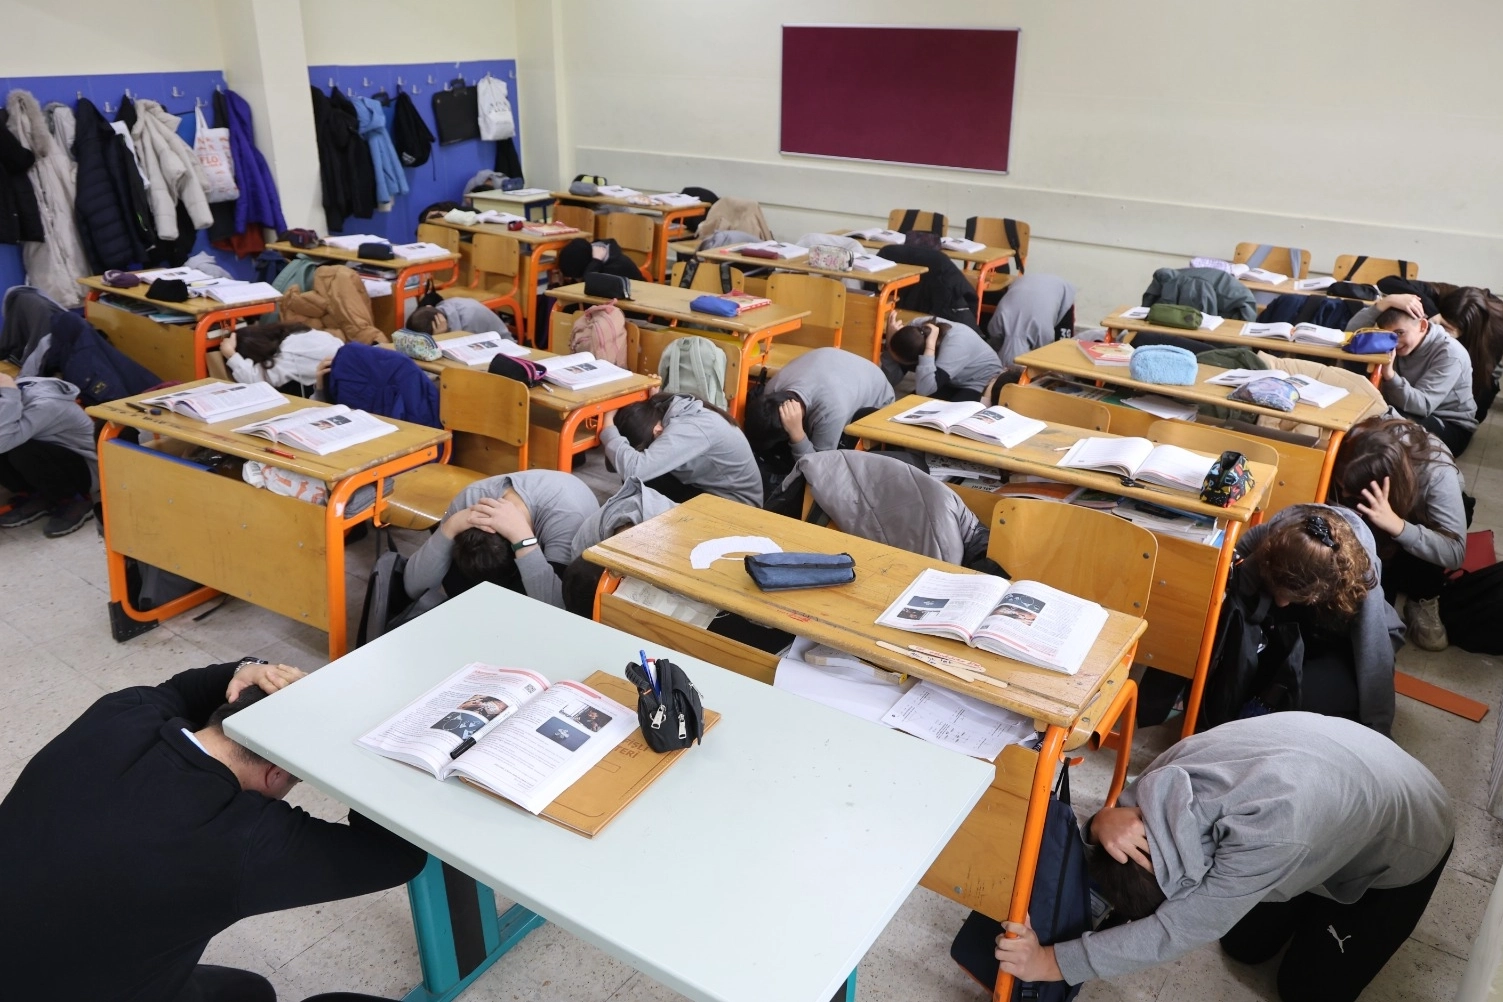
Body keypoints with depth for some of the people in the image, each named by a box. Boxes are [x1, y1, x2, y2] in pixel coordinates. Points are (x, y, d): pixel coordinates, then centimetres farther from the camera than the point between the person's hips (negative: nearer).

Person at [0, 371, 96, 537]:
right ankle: (35, 497, 3)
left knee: (21, 453, -32)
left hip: (84, 470, -8)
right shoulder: (20, 388, -7)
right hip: (53, 460, 8)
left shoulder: (45, 405, -29)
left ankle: (75, 502, -11)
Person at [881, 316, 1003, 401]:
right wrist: (891, 339, -33)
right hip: (951, 382, 5)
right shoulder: (915, 329, -20)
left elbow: (923, 390, -46)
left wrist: (929, 345, -45)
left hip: (982, 384, -5)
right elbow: (890, 380, -21)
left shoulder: (956, 342, -36)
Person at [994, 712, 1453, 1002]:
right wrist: (1102, 823, -39)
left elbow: (1177, 930, -40)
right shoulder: (1177, 762, -28)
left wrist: (1050, 963, -38)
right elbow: (1126, 811, -14)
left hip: (1406, 841, -5)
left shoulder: (1264, 835, -47)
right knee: (1244, 945, 8)